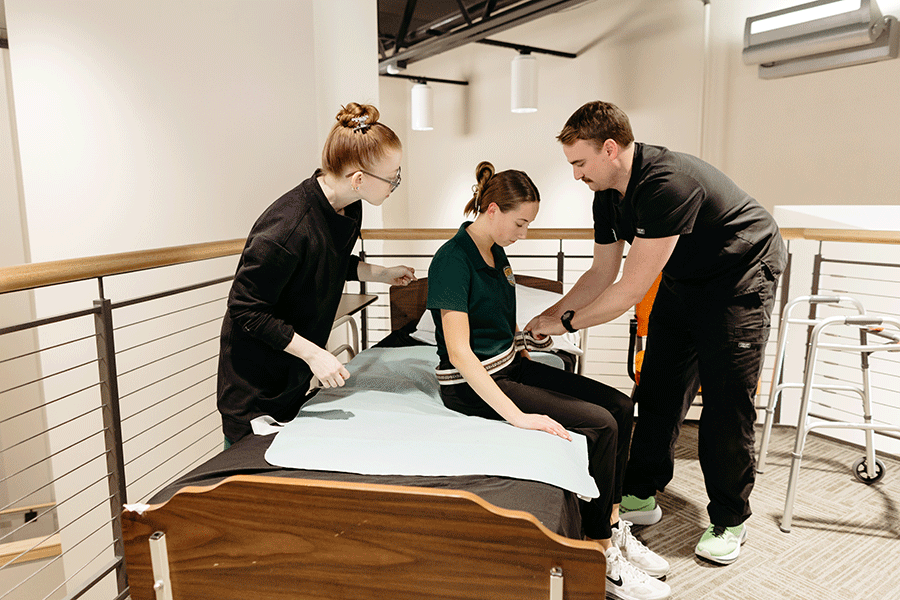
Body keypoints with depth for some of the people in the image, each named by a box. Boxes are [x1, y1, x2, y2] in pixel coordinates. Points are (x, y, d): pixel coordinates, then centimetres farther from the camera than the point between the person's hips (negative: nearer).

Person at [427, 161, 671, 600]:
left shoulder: (496, 252, 8)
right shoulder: (453, 259, -19)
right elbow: (459, 353, -27)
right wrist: (517, 414, -30)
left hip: (509, 365, 9)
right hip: (471, 385, -9)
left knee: (619, 405, -1)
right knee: (599, 423, -18)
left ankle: (613, 528, 9)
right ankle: (603, 558, -2)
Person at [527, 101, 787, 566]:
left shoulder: (667, 184, -35)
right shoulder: (608, 195, -6)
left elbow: (631, 289, -32)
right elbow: (602, 273, 4)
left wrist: (566, 321, -21)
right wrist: (549, 315, -5)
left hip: (742, 276, -8)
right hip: (683, 280, 8)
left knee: (726, 401, -6)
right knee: (658, 392, 5)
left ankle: (728, 520, 11)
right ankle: (640, 495, 18)